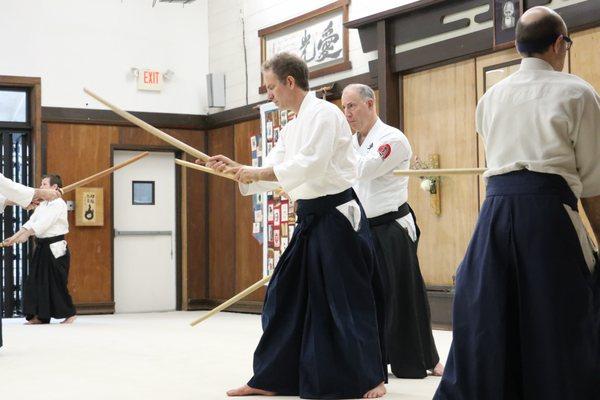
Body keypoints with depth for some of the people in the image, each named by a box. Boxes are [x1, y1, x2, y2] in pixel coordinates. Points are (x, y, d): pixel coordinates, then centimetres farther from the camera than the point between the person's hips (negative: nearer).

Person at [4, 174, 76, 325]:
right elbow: (31, 222, 10)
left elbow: (44, 222, -21)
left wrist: (25, 235, -26)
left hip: (55, 248, -9)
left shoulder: (59, 203, -12)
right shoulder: (42, 204, 16)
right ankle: (40, 316, 13)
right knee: (35, 281, 6)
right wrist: (14, 237, -1)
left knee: (57, 282, -5)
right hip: (42, 247, 9)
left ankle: (69, 314, 9)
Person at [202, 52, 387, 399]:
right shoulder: (293, 127, 17)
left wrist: (257, 173, -15)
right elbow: (274, 173, 17)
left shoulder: (323, 113, -12)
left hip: (337, 216, -9)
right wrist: (238, 169, 3)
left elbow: (309, 165, -22)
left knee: (348, 299, -3)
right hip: (310, 218, 10)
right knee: (285, 297, 10)